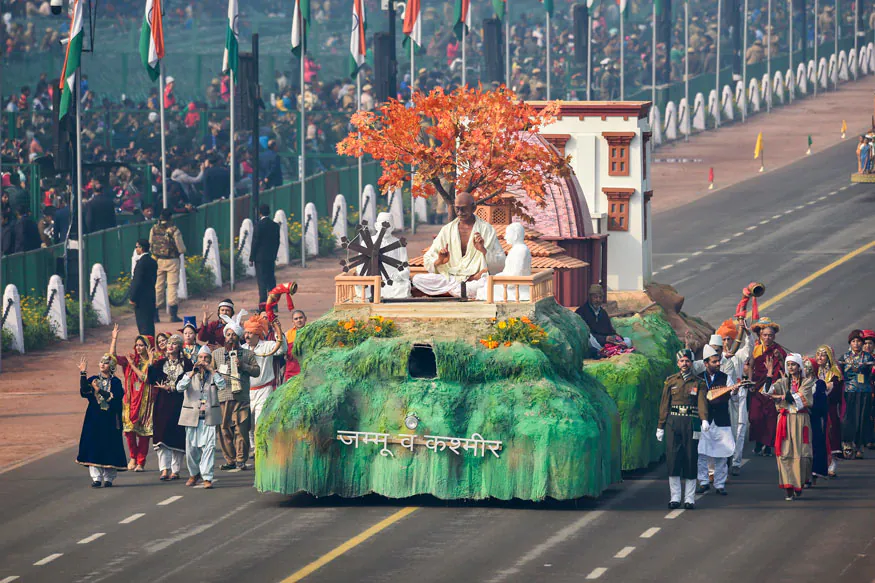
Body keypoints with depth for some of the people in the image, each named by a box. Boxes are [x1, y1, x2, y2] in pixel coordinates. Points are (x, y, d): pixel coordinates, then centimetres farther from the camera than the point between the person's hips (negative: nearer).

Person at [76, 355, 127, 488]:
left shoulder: (115, 382, 2)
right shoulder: (93, 380, 8)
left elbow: (115, 397, -13)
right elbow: (84, 392, -9)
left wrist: (99, 390, -16)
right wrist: (83, 374, -16)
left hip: (110, 420, -2)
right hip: (94, 419, 2)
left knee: (109, 447, -1)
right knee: (94, 446, -4)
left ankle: (108, 478, 8)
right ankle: (96, 477, -1)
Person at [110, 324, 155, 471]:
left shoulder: (151, 362, -2)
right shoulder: (131, 359, 8)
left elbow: (145, 378, -14)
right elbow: (113, 357, -1)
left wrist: (133, 365, -12)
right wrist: (114, 338, -5)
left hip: (145, 400, -3)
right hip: (131, 398, 3)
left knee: (143, 431, -1)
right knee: (129, 429, -6)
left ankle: (141, 462, 6)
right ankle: (133, 457, 13)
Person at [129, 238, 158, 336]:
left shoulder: (141, 263, -17)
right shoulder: (153, 262, 10)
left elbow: (137, 282, -19)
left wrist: (133, 298, -14)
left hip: (142, 298, -9)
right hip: (151, 297, 9)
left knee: (143, 325, -6)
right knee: (149, 323, 13)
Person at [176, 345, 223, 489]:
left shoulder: (213, 376, 11)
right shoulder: (189, 375, 10)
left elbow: (222, 385, -9)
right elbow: (180, 387, -8)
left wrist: (211, 371, -11)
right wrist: (192, 373, -16)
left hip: (209, 416, -1)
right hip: (192, 416, 1)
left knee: (208, 446, -11)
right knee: (191, 447, 5)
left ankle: (207, 477, -10)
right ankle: (194, 473, 26)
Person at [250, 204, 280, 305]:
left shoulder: (259, 225, -12)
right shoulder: (275, 226, 7)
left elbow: (255, 242, -11)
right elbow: (277, 242, 12)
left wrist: (251, 258, -5)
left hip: (260, 257, -6)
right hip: (271, 257, 6)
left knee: (262, 281, -6)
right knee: (271, 281, 12)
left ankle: (263, 303, -11)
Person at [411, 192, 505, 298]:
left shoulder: (486, 229, 6)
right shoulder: (447, 230, 14)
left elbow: (500, 265, 0)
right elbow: (428, 261, 12)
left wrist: (483, 250, -16)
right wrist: (439, 262, -11)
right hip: (449, 277, 5)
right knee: (417, 279, -23)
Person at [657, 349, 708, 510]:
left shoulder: (699, 383, 7)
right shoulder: (670, 381, 12)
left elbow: (702, 402, -8)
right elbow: (664, 404, 11)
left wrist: (704, 419, -26)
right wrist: (660, 427, 7)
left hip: (691, 424, -1)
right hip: (673, 424, 1)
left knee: (691, 460, 0)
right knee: (673, 460, -6)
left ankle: (689, 499, 5)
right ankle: (675, 497, 2)